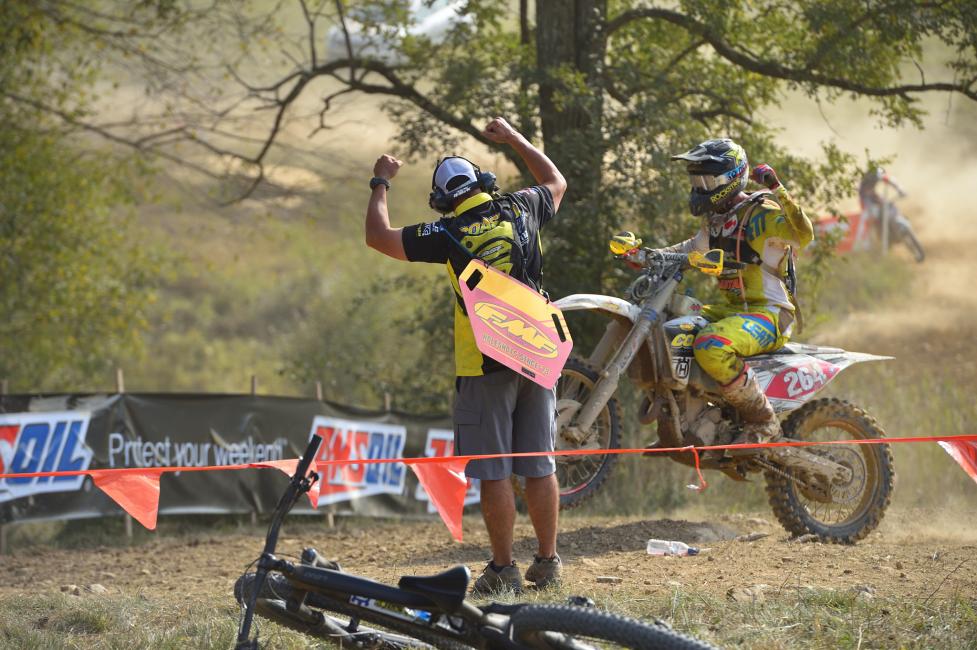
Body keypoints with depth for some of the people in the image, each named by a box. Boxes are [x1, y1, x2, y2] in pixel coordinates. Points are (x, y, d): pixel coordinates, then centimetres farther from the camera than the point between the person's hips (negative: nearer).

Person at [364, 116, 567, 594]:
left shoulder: (449, 233, -7)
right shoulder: (520, 210, 6)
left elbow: (378, 237, -1)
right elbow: (556, 182, 28)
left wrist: (380, 184, 14)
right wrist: (513, 138, 37)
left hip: (484, 362, -5)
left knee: (493, 472, 0)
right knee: (540, 467, 10)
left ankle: (503, 569, 1)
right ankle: (547, 562, 15)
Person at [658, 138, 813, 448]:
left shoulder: (760, 213, -13)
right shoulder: (718, 218, 15)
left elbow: (804, 234, -30)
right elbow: (692, 248, 33)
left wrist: (777, 190, -39)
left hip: (769, 314, -10)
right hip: (734, 310, 10)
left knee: (711, 347, -37)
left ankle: (763, 422, -22)